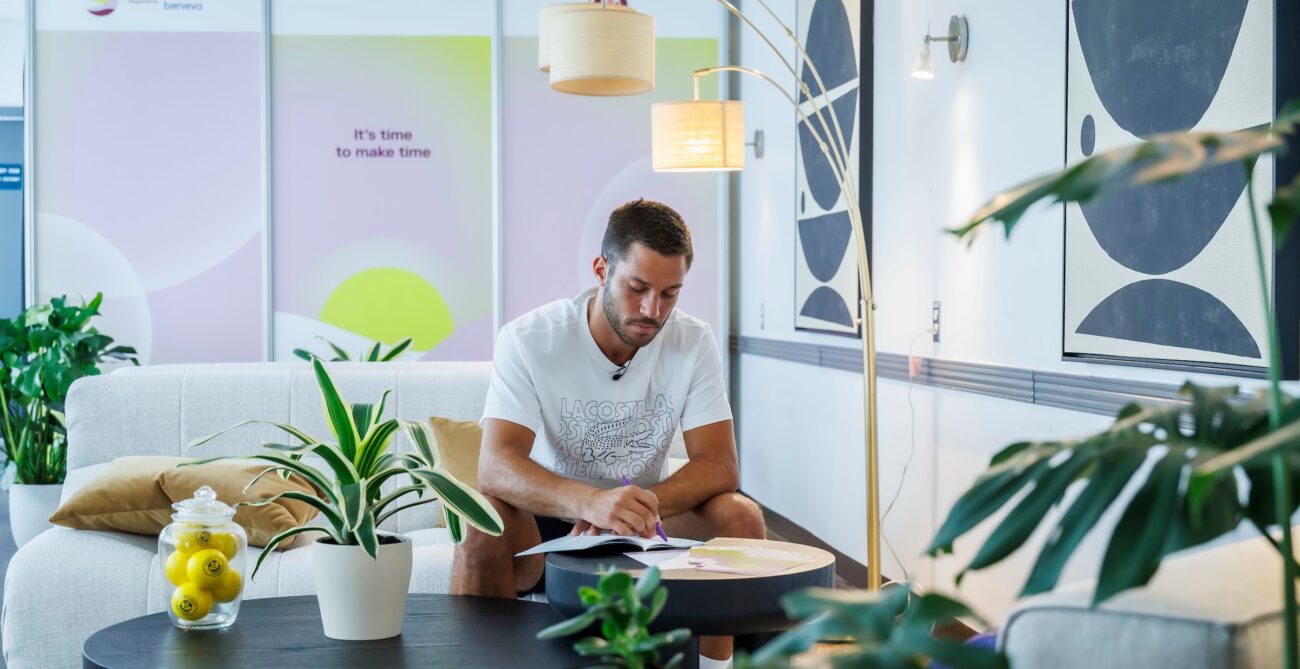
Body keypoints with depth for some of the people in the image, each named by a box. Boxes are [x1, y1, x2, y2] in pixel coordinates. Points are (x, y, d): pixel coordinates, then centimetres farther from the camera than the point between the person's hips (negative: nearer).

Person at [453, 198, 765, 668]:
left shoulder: (694, 343, -9)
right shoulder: (527, 340, -18)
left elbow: (719, 466, -13)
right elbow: (496, 467, -30)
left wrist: (638, 507, -33)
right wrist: (592, 502, -49)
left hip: (645, 519, 3)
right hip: (550, 517, -2)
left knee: (740, 517, -23)